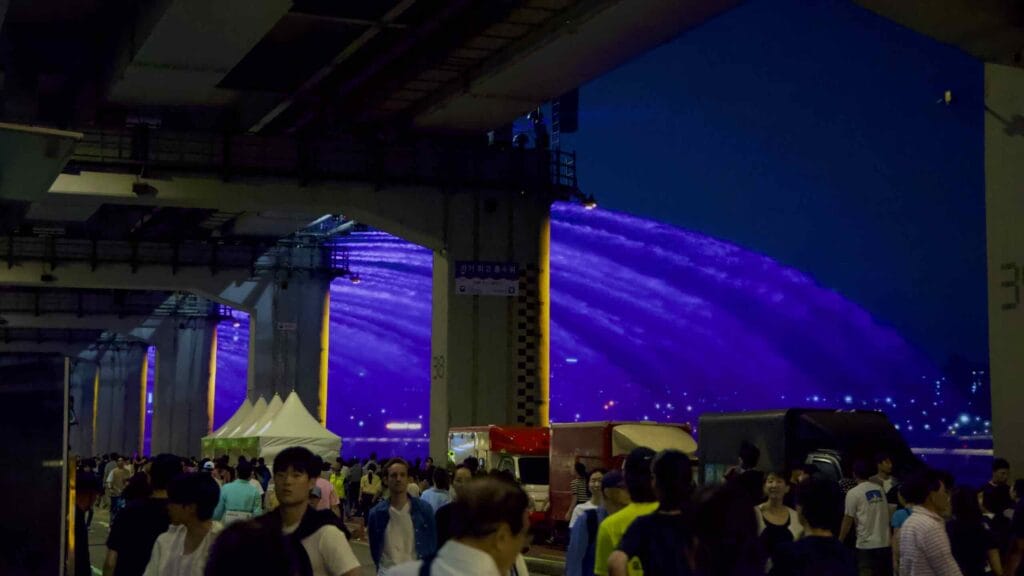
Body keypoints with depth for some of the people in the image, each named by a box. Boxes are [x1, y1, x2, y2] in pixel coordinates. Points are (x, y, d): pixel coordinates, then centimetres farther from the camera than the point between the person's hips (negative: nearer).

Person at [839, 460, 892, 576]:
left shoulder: (853, 493, -8)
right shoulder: (879, 489, 8)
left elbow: (848, 519, -7)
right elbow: (886, 512, 13)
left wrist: (840, 541, 2)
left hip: (867, 545, -6)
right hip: (885, 543, 6)